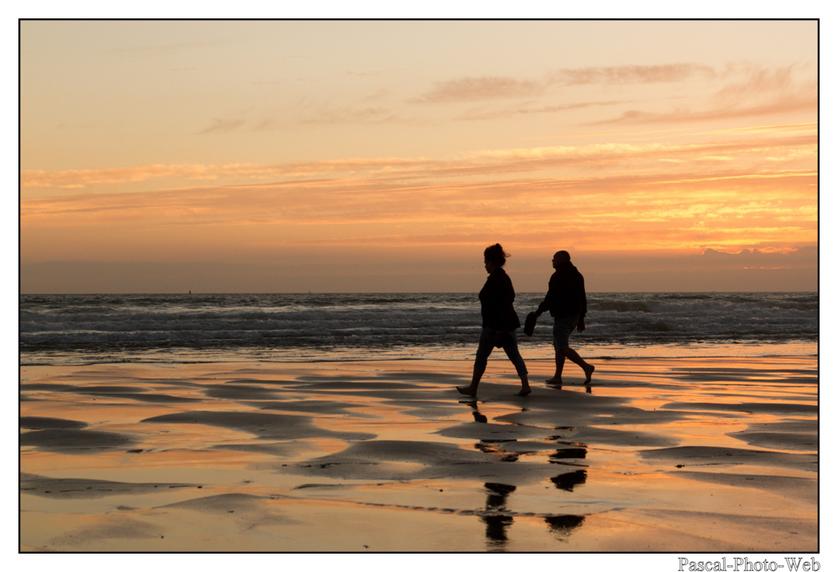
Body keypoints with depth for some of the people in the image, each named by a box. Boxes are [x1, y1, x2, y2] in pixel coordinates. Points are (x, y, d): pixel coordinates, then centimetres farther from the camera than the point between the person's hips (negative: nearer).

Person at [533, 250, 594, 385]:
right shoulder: (577, 275, 14)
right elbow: (582, 299, 16)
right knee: (558, 345, 16)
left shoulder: (558, 277, -13)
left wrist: (538, 312, -8)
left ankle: (586, 367, -20)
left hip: (562, 317, -9)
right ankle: (557, 376, 15)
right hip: (574, 316, 9)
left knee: (562, 347, -8)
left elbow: (550, 298, -17)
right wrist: (581, 319, 20)